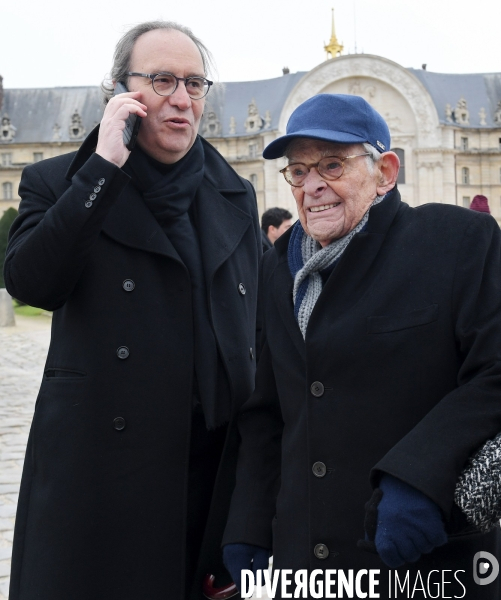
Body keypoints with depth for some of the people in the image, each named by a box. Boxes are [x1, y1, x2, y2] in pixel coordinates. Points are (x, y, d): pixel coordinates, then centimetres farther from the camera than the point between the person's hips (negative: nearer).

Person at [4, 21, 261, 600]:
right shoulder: (57, 183, 2)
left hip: (215, 469, 3)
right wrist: (104, 166, -17)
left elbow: (254, 329, 15)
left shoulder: (235, 196, 12)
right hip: (98, 462, -3)